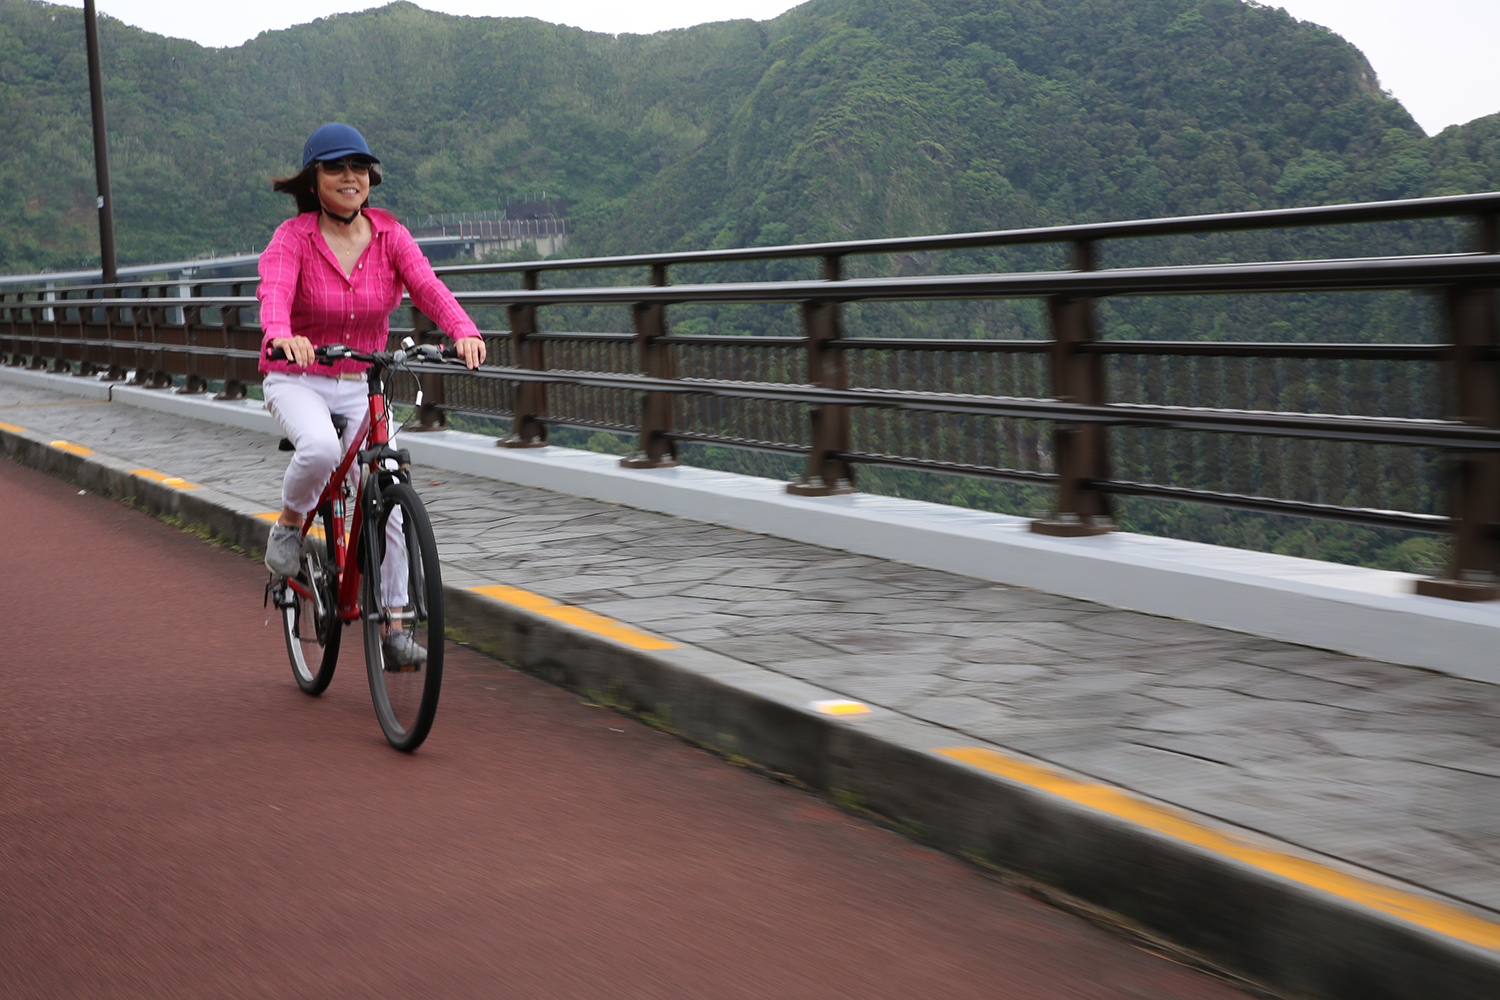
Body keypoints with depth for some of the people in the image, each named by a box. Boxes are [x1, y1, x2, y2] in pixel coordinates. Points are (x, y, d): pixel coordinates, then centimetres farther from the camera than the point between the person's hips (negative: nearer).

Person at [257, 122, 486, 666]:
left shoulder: (389, 234, -5)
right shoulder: (292, 238, -13)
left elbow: (428, 287, -20)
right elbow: (273, 292, -32)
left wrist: (463, 331, -41)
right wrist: (282, 336, -56)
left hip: (362, 384, 3)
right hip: (297, 380, -3)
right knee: (321, 450, -36)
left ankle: (394, 629, 5)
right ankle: (289, 525, -3)